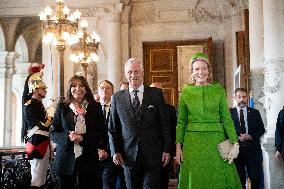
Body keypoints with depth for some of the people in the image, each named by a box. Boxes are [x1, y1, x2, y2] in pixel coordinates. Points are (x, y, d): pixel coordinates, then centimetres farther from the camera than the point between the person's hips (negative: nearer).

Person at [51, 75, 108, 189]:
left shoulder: (95, 107, 6)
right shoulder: (62, 107, 7)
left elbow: (102, 133, 2)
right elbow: (54, 134, 4)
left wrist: (83, 138, -14)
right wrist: (68, 137, -16)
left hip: (89, 159, 0)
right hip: (66, 159, 0)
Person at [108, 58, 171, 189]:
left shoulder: (156, 94, 2)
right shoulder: (117, 98, 5)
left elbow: (165, 124, 2)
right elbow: (112, 128, 9)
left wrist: (166, 149, -2)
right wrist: (115, 151, 0)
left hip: (153, 155, -1)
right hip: (129, 156, 2)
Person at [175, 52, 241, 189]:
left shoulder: (219, 89, 3)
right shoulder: (186, 91, 4)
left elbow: (227, 118, 2)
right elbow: (181, 121, 5)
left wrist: (235, 143, -7)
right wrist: (178, 146, -1)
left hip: (216, 141, 0)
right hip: (192, 142, 0)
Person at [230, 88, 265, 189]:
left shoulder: (255, 112, 10)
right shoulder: (230, 112, 3)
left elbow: (261, 129, 7)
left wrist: (251, 136, -8)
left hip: (252, 149, 1)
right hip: (236, 148, -1)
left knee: (256, 177, 1)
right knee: (239, 178, 4)